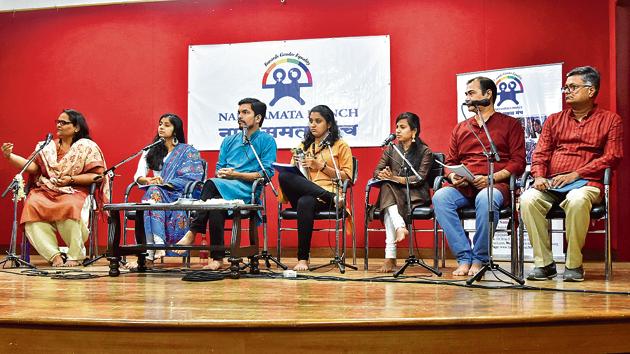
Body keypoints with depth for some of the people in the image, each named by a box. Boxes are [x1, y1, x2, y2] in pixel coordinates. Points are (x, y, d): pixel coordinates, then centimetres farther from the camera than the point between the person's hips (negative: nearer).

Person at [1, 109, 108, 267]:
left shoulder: (87, 146, 7)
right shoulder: (48, 146, 20)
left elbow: (96, 175, -3)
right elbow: (32, 167, 7)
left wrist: (71, 179, -11)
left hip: (75, 191, -4)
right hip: (46, 191, 4)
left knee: (70, 208, -38)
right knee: (32, 205, -29)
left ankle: (76, 255, -17)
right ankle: (54, 255, -25)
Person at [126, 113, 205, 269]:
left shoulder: (188, 151, 12)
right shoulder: (150, 151, 24)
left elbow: (192, 178, -4)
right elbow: (138, 175, 12)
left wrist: (165, 183, -14)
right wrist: (148, 180, -14)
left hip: (177, 195, -3)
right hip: (156, 192, 3)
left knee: (154, 192, -36)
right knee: (153, 191, -35)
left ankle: (149, 254, -47)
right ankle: (158, 245, -51)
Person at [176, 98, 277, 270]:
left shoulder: (267, 141, 7)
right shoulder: (229, 141, 26)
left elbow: (266, 173, -5)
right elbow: (218, 168, 22)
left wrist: (236, 175, -12)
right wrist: (221, 174, -4)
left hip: (247, 190, -5)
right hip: (223, 188, 5)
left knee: (211, 184, -32)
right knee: (216, 204, -32)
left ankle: (192, 233, -24)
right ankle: (217, 257, -30)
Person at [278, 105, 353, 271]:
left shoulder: (340, 145, 13)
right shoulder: (304, 145, 25)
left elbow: (346, 176, 4)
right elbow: (293, 171, 18)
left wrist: (321, 166, -5)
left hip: (327, 194, -3)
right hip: (303, 192, 4)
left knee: (305, 203, -39)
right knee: (284, 176, -30)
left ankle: (303, 258, -32)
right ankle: (332, 198, -28)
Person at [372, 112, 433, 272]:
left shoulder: (425, 151, 4)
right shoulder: (391, 150, 18)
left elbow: (420, 178, -10)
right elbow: (377, 171, 7)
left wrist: (396, 178, -24)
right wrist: (384, 175, -19)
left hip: (415, 194, -3)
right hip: (393, 193, 3)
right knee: (386, 186, -34)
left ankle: (390, 256, -40)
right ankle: (400, 227, -53)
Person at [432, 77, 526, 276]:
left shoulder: (510, 124, 11)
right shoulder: (460, 128, 24)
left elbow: (518, 162, 2)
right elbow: (450, 162, 23)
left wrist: (491, 177, -14)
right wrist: (453, 177, -1)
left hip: (495, 184, -4)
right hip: (463, 186, 4)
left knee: (485, 199, -39)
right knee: (440, 197, -29)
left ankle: (479, 259, -22)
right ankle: (464, 258, -24)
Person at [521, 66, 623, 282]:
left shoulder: (610, 120, 12)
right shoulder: (554, 120, 23)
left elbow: (612, 157, 1)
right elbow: (540, 153, 15)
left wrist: (575, 175, -11)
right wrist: (539, 176, -8)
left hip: (585, 184, -3)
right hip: (551, 185, 3)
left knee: (577, 200, -39)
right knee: (528, 199, -29)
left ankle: (574, 264, -23)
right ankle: (544, 263, -21)